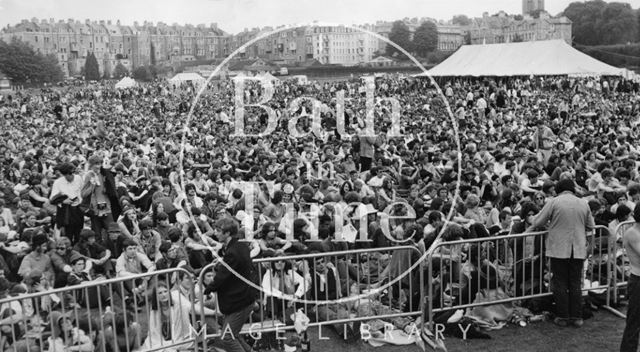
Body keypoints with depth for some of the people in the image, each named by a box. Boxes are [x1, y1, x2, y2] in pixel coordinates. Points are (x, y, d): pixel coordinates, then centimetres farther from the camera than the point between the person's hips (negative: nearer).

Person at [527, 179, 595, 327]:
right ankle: (576, 317, 13)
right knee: (576, 283, 11)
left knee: (560, 283, 5)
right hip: (578, 250, 3)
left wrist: (528, 231, 12)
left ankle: (562, 317, 9)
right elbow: (591, 226, 12)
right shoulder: (584, 204, 4)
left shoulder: (554, 202, -7)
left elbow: (538, 222, -5)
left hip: (559, 249, -3)